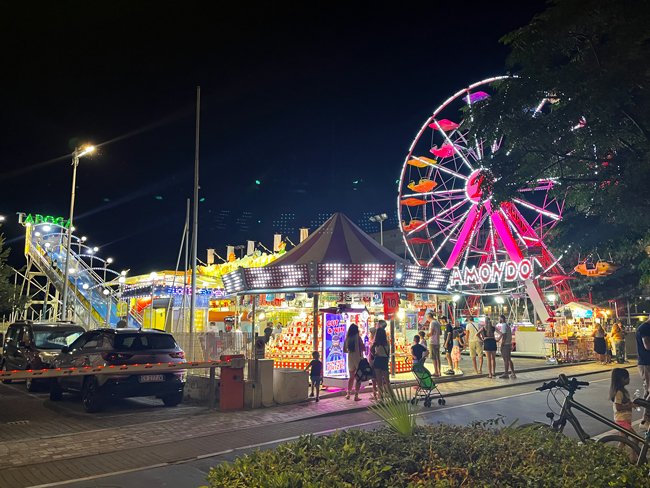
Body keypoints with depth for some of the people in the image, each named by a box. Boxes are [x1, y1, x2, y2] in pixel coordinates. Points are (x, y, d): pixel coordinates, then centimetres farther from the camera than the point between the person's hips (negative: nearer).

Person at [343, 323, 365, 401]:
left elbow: (344, 350, 9)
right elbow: (363, 348, -13)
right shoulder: (358, 337, -11)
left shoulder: (347, 338, 2)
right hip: (358, 359, -4)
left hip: (350, 359, 4)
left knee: (351, 377, 19)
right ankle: (356, 395, -2)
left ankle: (348, 394, 21)